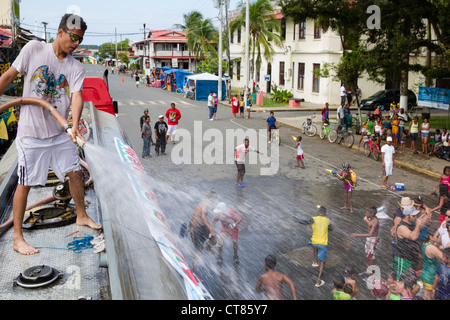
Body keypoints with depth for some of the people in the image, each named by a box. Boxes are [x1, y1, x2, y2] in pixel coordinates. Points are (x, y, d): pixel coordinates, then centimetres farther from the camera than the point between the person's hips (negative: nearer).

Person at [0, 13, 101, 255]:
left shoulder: (76, 68, -1)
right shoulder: (33, 49, -8)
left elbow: (76, 96, -17)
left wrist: (74, 127, -33)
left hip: (59, 132, 4)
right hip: (31, 132, -4)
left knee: (75, 172, 12)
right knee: (25, 183, -1)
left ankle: (81, 216, 34)